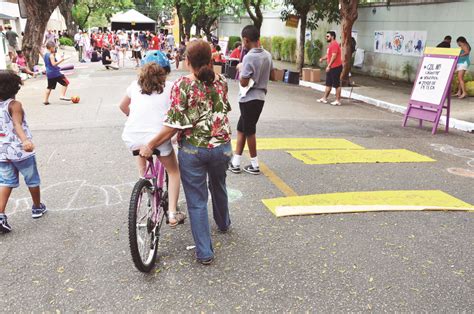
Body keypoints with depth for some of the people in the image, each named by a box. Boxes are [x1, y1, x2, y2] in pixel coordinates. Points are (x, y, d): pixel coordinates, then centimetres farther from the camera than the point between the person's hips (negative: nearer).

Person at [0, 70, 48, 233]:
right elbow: (17, 125, -32)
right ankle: (37, 207, 32)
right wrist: (25, 141, -47)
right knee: (32, 180, 15)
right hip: (20, 151, -5)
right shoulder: (14, 105, -16)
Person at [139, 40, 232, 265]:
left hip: (192, 150, -4)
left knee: (197, 201, 7)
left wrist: (150, 146, -9)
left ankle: (204, 253, 13)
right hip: (221, 147, 4)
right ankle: (223, 223, 53)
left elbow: (174, 125, -17)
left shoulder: (182, 85, -14)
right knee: (218, 187, 30)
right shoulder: (221, 81, -1)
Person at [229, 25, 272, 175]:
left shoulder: (249, 57, -19)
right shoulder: (267, 55, 5)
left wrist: (240, 68, -4)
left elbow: (243, 82, -19)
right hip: (260, 97, 8)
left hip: (249, 99, -8)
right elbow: (271, 74, 18)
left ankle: (255, 165, 16)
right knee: (241, 129, 15)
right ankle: (235, 163, 18)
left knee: (249, 131, 5)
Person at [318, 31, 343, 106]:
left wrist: (329, 66, -25)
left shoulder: (334, 44, -16)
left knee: (336, 84, -5)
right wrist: (322, 58, 6)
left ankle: (338, 100, 0)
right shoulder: (331, 45, 17)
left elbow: (334, 56, -23)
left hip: (336, 67, -10)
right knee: (328, 84, 14)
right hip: (331, 67, 10)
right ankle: (324, 98, 21)